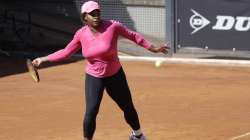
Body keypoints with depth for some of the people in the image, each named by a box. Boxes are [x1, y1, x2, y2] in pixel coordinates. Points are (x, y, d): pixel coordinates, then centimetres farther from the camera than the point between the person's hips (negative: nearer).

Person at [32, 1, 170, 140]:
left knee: (128, 108, 14)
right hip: (93, 78, 0)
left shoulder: (112, 26, -18)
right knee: (91, 112, -15)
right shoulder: (81, 34, -10)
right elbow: (66, 52, 2)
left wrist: (153, 48, 0)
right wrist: (43, 59, 0)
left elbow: (133, 36, -5)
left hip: (115, 76, 0)